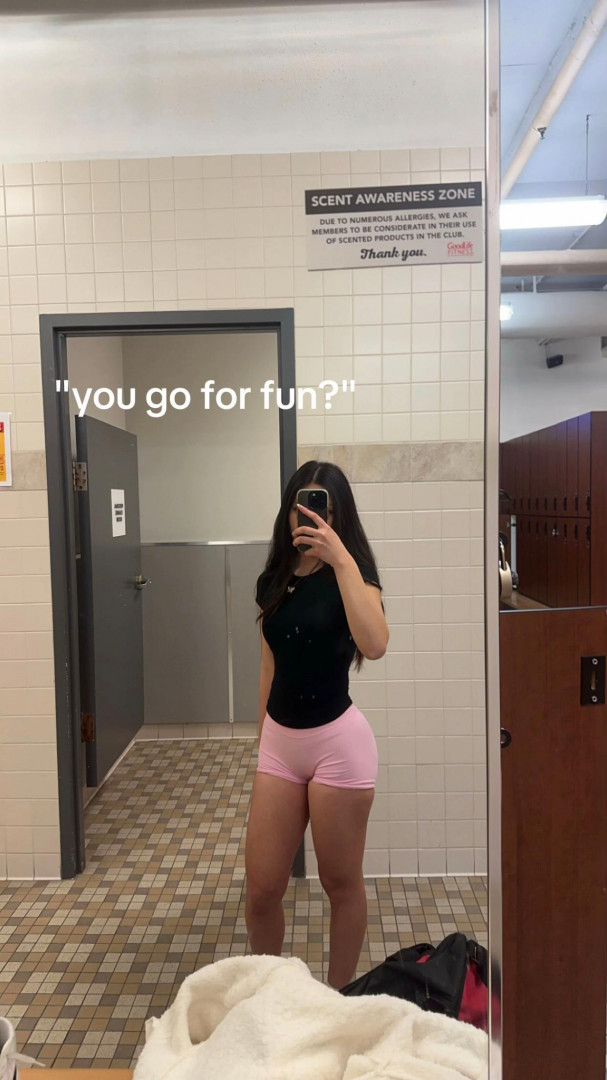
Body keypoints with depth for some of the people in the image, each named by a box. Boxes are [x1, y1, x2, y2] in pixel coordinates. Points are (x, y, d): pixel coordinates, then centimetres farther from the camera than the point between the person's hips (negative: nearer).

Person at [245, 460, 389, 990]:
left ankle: (340, 998, 35)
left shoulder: (350, 573, -8)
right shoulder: (273, 581, 7)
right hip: (280, 741, 5)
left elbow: (375, 644, -29)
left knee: (341, 884, 12)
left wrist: (341, 559, -30)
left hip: (336, 740, -5)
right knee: (261, 889, 9)